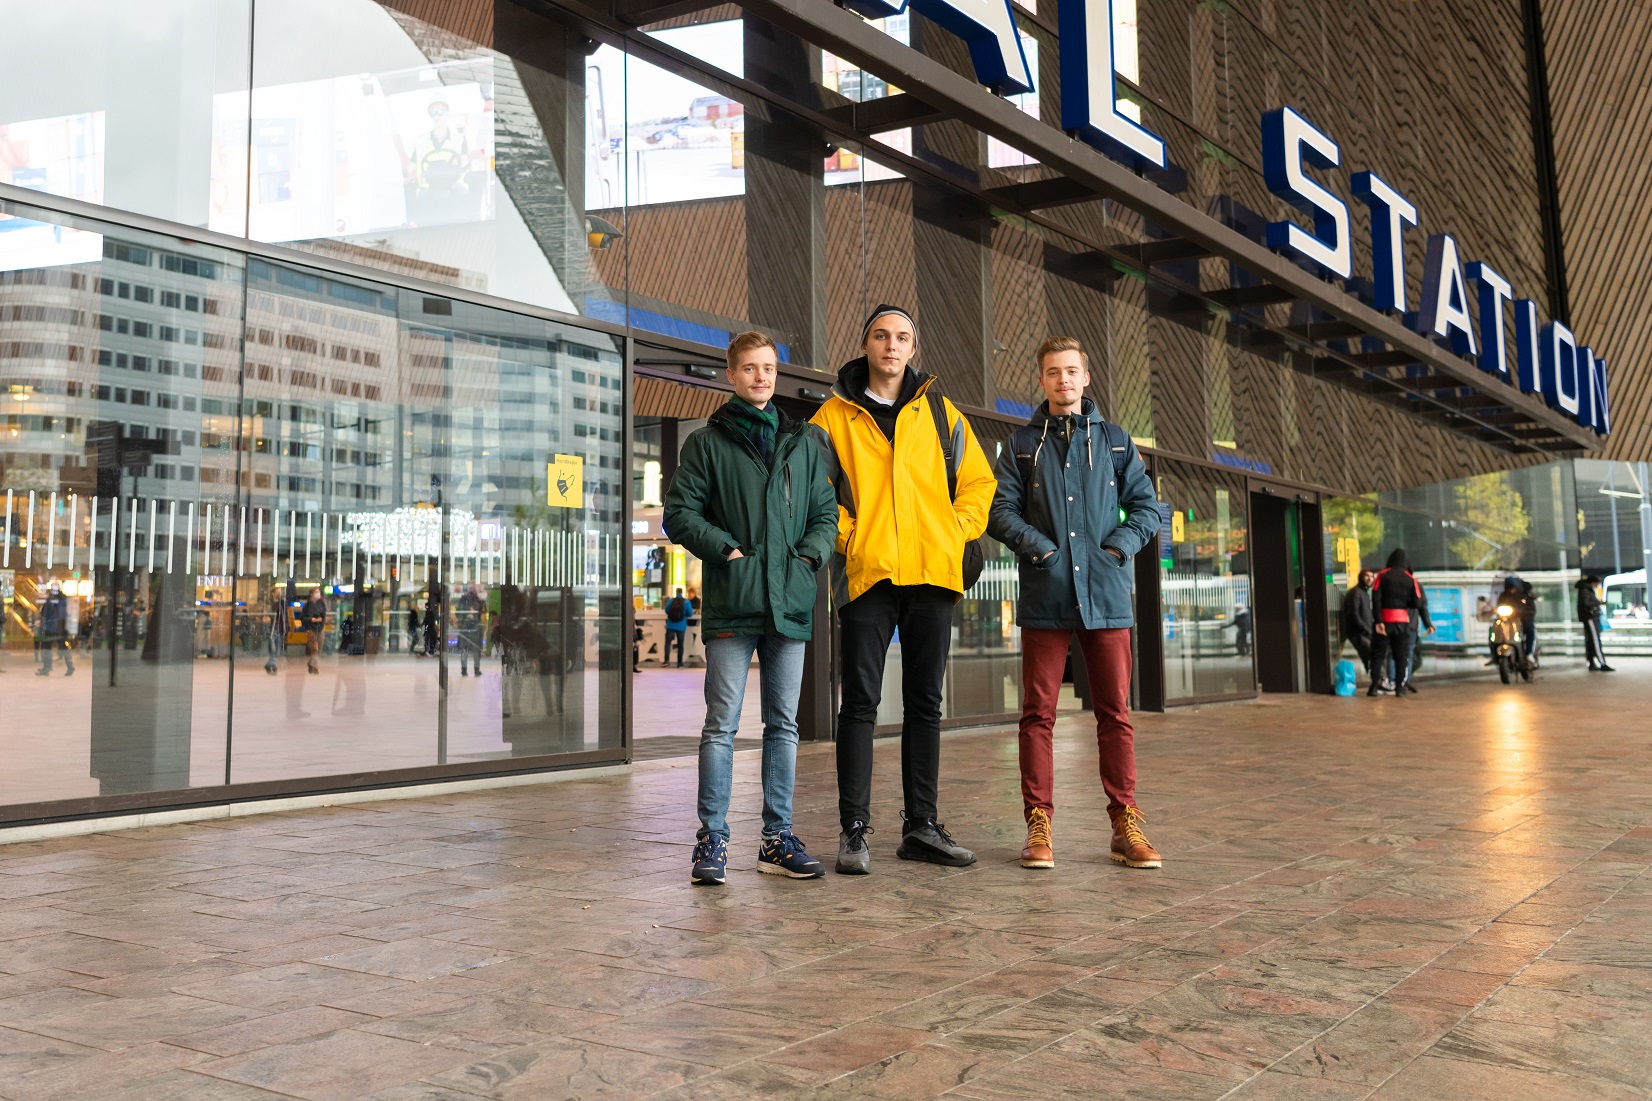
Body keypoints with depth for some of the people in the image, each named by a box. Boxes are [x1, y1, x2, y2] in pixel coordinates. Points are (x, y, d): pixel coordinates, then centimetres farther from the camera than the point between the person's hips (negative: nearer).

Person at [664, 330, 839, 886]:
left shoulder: (805, 441, 15)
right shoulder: (707, 442, 6)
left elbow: (827, 512, 16)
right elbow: (680, 513, 1)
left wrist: (811, 552, -2)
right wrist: (726, 549, -10)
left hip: (789, 601, 3)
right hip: (732, 602, -3)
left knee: (783, 724, 8)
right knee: (722, 725, -2)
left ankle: (777, 838, 16)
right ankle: (712, 839, 5)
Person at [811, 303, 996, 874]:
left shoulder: (941, 413, 13)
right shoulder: (835, 416, 7)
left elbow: (978, 481, 16)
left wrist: (957, 531, 2)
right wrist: (842, 536, -5)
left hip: (932, 572, 3)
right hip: (867, 574, -2)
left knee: (925, 704, 8)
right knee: (860, 703, -3)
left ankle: (922, 826, 15)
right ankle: (855, 831, 2)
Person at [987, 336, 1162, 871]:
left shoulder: (1115, 440, 13)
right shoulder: (1022, 444, 10)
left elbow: (1147, 506, 10)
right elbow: (1000, 509, 2)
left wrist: (1119, 545, -6)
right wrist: (1038, 546, -12)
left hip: (1106, 594, 1)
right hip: (1045, 595, -1)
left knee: (1115, 712, 2)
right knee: (1038, 713, 0)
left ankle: (1125, 824, 8)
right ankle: (1038, 824, 6)